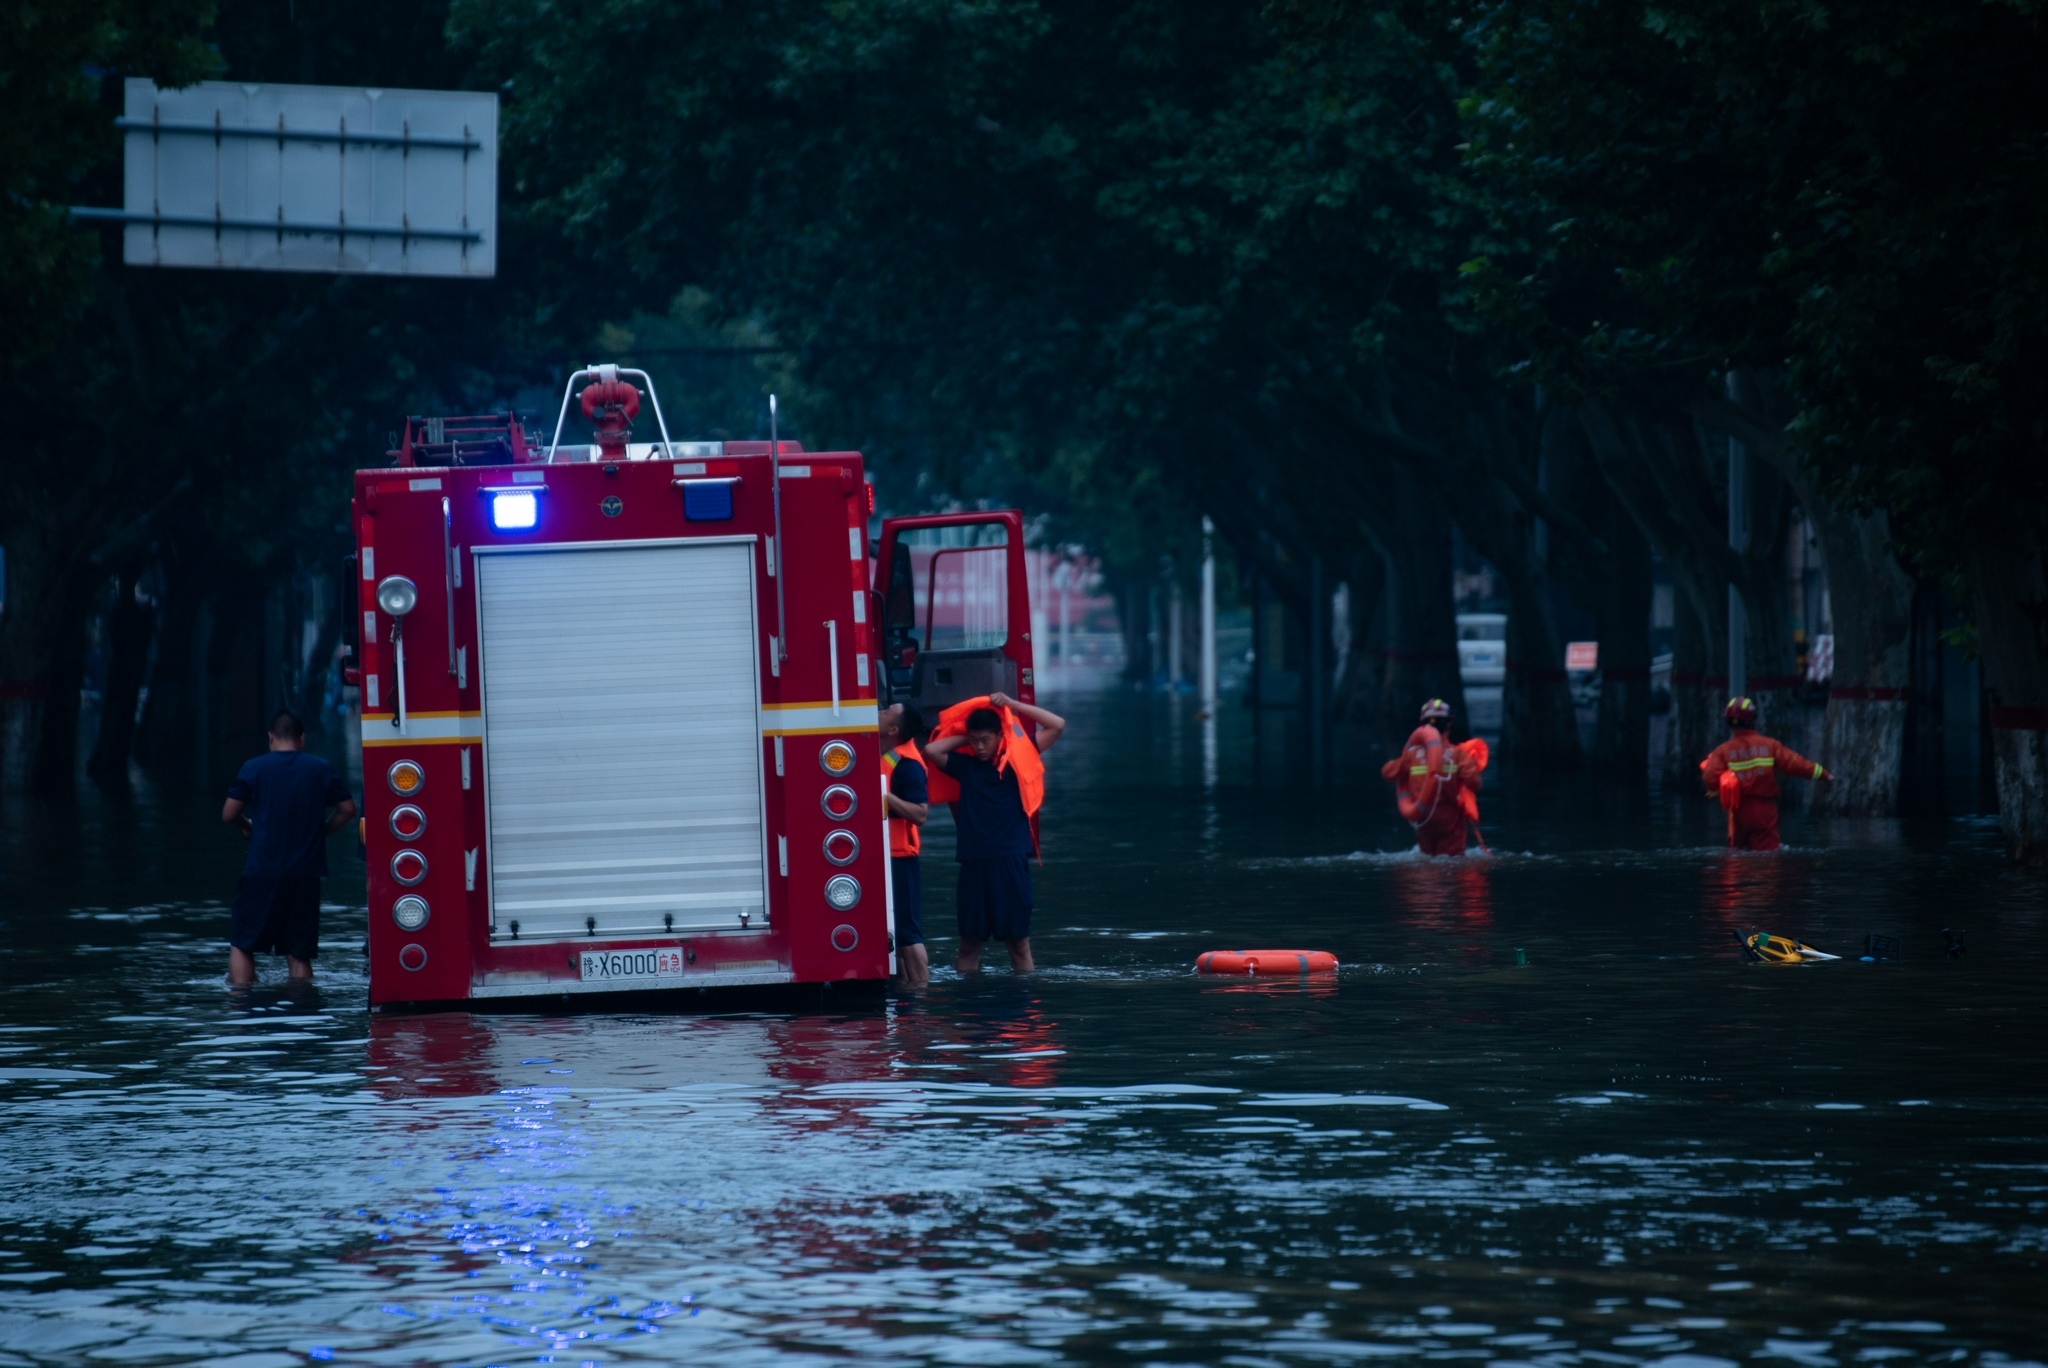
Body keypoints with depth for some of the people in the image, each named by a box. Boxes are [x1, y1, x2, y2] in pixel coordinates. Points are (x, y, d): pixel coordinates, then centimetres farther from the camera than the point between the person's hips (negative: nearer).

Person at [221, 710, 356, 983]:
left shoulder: (254, 768, -2)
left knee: (242, 945, 4)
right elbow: (348, 810, 6)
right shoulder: (321, 769, 4)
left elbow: (228, 815, -1)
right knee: (300, 953, 8)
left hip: (262, 871, -2)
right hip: (306, 874, 2)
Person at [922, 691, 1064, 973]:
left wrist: (1013, 705, 1)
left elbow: (1057, 725, 2)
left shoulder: (1017, 760, 4)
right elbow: (931, 750, -2)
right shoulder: (965, 765, 9)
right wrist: (964, 737, 7)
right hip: (974, 860, 2)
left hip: (1011, 859, -2)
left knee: (1018, 937, 1)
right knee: (970, 938, 4)